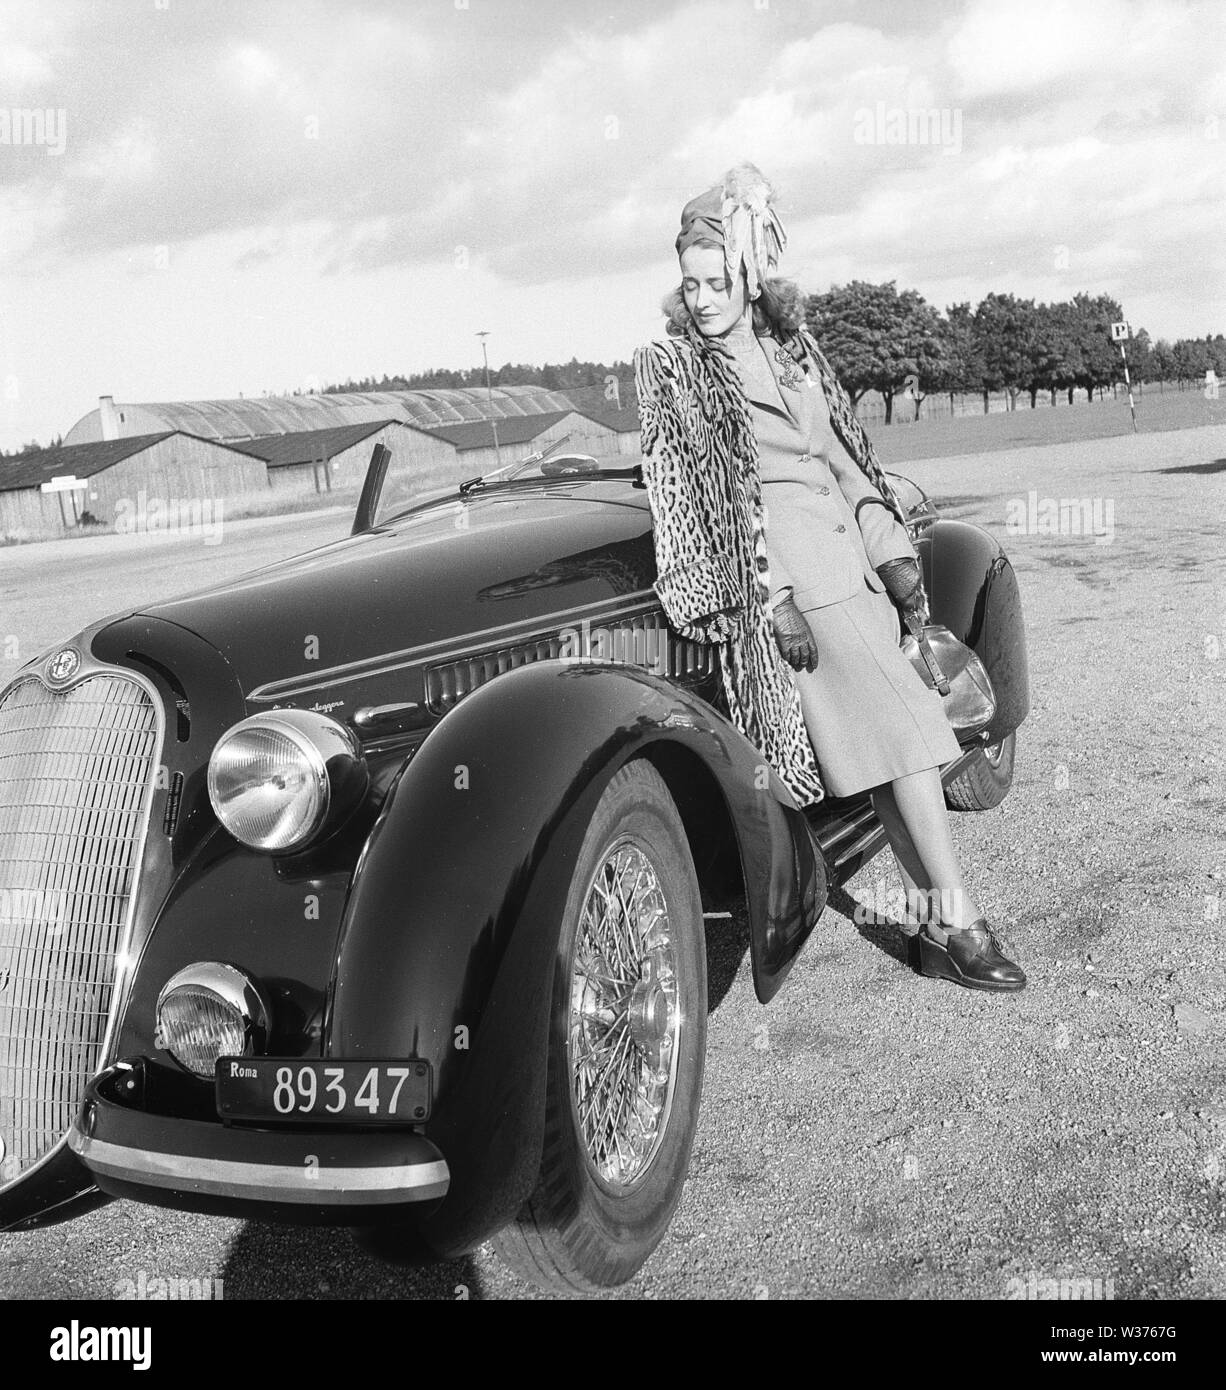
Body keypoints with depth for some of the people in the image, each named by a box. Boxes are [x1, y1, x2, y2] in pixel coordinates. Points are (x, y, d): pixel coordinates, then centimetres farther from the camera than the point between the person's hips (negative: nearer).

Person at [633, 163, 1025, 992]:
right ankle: (959, 924, -7)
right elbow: (693, 495, -8)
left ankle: (932, 923, 10)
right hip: (784, 569, -6)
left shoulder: (791, 347, 17)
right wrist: (771, 599, -14)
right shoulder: (671, 368, -1)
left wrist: (893, 551, 11)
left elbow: (846, 455, 19)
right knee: (904, 725, -13)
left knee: (881, 741, 4)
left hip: (849, 557, 6)